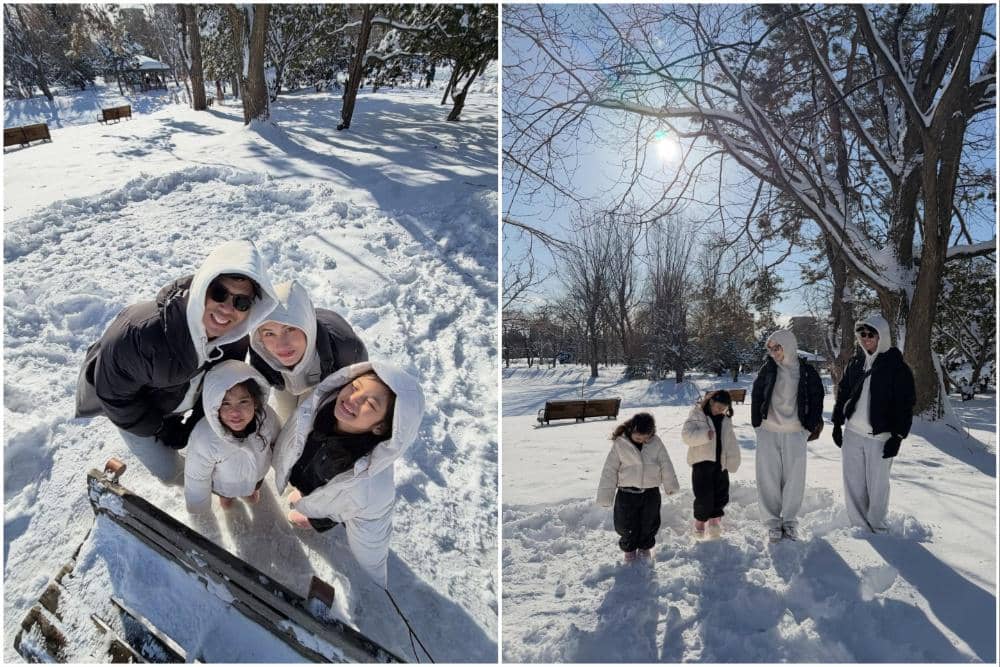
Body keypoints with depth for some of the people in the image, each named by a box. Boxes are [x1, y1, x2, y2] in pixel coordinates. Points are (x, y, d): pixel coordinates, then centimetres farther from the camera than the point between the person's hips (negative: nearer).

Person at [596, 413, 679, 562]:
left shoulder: (656, 442, -5)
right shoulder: (619, 444, -10)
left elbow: (666, 465, 4)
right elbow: (610, 470, -7)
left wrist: (670, 485, 9)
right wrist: (605, 497, -7)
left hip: (651, 493, 2)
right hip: (627, 494, -2)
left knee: (649, 524, 15)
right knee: (627, 526, 8)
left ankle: (645, 548, 40)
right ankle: (629, 550, 33)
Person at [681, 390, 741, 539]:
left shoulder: (726, 420, 11)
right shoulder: (697, 415, -5)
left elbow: (731, 443, 15)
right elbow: (686, 435, -15)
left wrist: (732, 461, 7)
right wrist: (705, 435, -28)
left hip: (721, 462, 5)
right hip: (702, 461, -5)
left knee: (721, 494, 7)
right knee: (704, 496, -7)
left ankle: (715, 519, 27)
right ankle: (700, 521, 15)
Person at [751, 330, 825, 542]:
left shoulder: (807, 372, -2)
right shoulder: (768, 369, 1)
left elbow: (816, 401, 6)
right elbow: (756, 396, 8)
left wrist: (808, 429, 1)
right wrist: (757, 425, 4)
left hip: (795, 434, 0)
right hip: (768, 432, 1)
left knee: (794, 479, 6)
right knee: (769, 478, 2)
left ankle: (790, 521, 22)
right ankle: (773, 522, 13)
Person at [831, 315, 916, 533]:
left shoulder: (897, 367, -6)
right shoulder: (855, 363, 8)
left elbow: (906, 404, -7)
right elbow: (842, 393, 15)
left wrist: (898, 436, -11)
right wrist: (837, 423, 11)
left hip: (881, 436, -4)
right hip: (852, 433, 5)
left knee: (877, 484, 5)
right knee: (853, 482, 8)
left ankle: (877, 528, 19)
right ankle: (858, 525, 20)